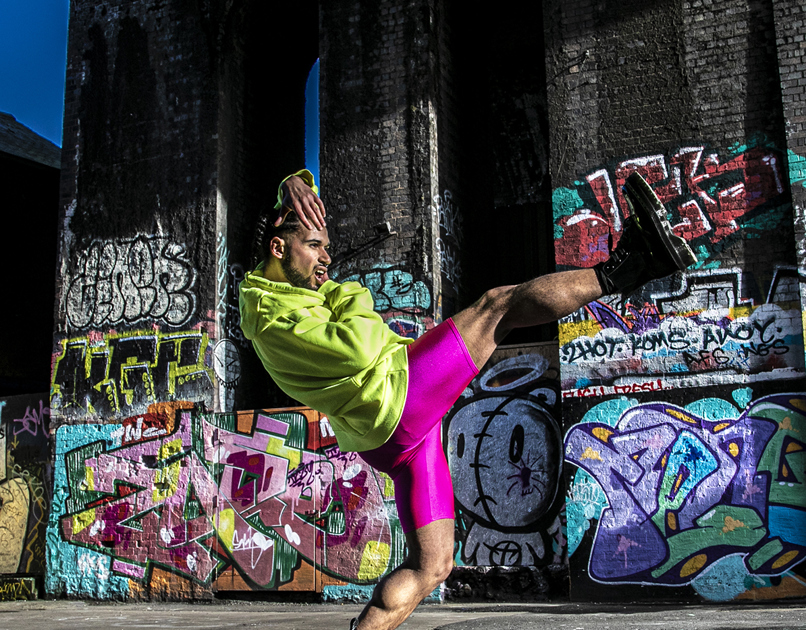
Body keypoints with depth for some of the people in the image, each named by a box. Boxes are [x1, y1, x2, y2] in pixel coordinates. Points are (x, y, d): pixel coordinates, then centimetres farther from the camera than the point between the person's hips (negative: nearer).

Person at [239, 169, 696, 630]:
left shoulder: (274, 289, 17)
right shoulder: (275, 320, -11)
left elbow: (296, 192, 28)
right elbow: (358, 349, -26)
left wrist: (299, 190, 4)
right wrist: (356, 299, -6)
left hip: (396, 442, 10)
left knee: (431, 567, 11)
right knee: (498, 304, -6)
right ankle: (618, 272, 3)